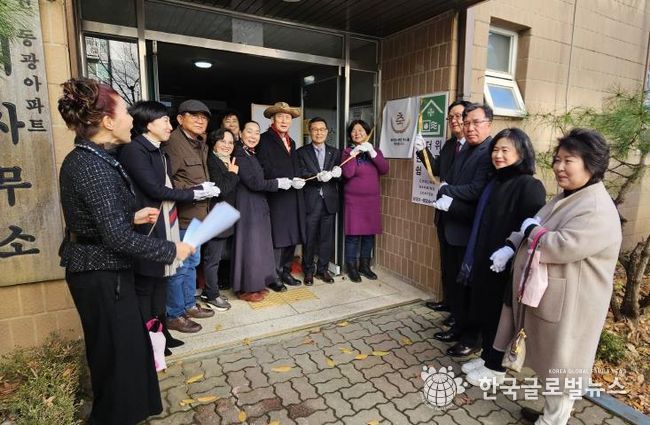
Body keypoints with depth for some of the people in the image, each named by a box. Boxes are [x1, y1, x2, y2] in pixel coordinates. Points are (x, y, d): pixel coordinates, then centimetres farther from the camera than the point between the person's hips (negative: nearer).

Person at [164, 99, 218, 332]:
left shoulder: (201, 144, 12)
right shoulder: (172, 142, -15)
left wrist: (209, 188, 7)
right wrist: (197, 190, -20)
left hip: (197, 214, 9)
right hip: (181, 215, -9)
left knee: (192, 262, 20)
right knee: (179, 267, 2)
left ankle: (189, 305, 36)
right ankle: (174, 314, 19)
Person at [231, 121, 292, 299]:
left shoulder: (253, 154, 14)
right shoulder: (239, 155, -13)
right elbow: (253, 183, -20)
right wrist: (278, 183, -12)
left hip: (259, 205, 9)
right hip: (247, 206, -9)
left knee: (261, 244, 14)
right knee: (249, 245, -1)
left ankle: (262, 280, 26)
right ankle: (247, 288, 11)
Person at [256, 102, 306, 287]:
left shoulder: (291, 142, 19)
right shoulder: (265, 139, -5)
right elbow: (266, 170, -14)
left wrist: (299, 179, 2)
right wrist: (289, 181, -18)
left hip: (293, 197, 7)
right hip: (275, 197, -7)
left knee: (292, 237, 11)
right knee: (277, 237, -3)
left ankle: (285, 271, 24)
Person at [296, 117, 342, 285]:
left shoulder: (335, 152, 13)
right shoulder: (302, 152, 4)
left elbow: (339, 175, 7)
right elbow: (301, 175, -7)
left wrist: (337, 172, -17)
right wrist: (318, 176, -24)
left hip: (329, 201, 3)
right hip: (310, 201, -2)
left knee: (327, 237, 8)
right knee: (309, 238, 4)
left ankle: (323, 269, 21)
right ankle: (308, 271, 18)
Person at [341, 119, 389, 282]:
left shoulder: (375, 151, 10)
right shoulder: (348, 151, -1)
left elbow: (384, 169, -7)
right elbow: (347, 173, -16)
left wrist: (372, 152, -15)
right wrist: (353, 153, -20)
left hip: (372, 200, 4)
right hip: (353, 200, -4)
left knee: (369, 233, 8)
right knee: (353, 234, -2)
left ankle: (364, 265, 22)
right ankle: (351, 267, 11)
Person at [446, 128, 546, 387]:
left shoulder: (529, 186, -16)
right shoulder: (495, 182, 10)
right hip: (484, 260, 8)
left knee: (499, 316, 8)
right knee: (484, 313, 18)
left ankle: (496, 369, 27)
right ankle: (487, 357, 37)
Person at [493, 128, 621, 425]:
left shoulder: (598, 211, -23)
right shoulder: (565, 198, 10)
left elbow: (562, 246, -32)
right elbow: (535, 226, 12)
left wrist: (532, 230, -13)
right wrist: (511, 247, -4)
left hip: (568, 305, -10)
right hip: (545, 295, 10)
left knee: (561, 363, 9)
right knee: (550, 360, 24)